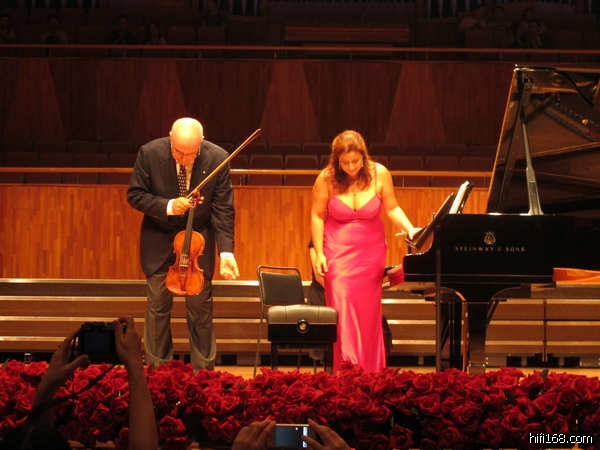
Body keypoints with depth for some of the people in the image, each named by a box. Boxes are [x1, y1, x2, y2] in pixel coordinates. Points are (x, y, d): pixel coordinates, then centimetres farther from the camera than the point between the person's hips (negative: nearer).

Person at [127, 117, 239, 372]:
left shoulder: (217, 159, -17)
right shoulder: (150, 153, -18)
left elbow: (223, 210, -12)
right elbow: (135, 195, -8)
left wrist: (226, 252, -20)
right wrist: (167, 207, -24)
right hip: (158, 237, 0)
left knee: (201, 305, 1)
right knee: (158, 304, 3)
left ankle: (203, 370, 13)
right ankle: (157, 369, 16)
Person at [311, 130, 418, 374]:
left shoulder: (379, 174, -7)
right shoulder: (326, 179, -10)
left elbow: (392, 208, 2)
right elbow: (317, 216, -3)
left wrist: (410, 229, -13)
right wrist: (319, 253, -6)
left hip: (370, 252, 2)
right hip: (338, 251, -1)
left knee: (368, 313, 6)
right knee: (343, 310, -11)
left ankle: (369, 374, 14)